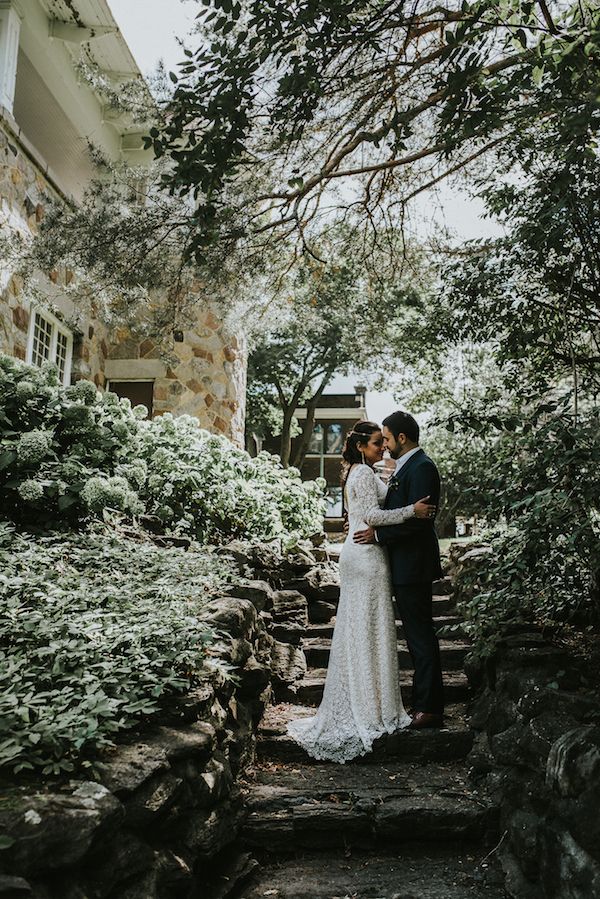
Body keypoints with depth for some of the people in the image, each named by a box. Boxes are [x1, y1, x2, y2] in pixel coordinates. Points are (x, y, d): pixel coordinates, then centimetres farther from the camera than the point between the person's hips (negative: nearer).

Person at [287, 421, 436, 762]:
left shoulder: (360, 472, 18)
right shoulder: (364, 473, -13)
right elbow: (372, 515, -20)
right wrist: (412, 510, -20)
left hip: (360, 554, 10)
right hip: (367, 556, -10)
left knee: (358, 628, 12)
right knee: (370, 628, -4)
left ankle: (355, 702, 21)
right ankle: (372, 708, 5)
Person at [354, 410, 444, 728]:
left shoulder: (421, 467, -16)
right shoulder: (405, 466, 15)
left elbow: (418, 519, -22)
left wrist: (379, 535, -18)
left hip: (413, 565, -10)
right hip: (404, 564, 10)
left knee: (421, 636, -3)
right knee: (417, 635, 15)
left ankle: (429, 709, 6)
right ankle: (423, 703, 25)